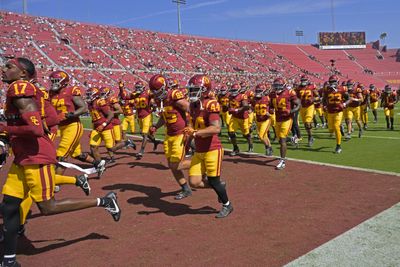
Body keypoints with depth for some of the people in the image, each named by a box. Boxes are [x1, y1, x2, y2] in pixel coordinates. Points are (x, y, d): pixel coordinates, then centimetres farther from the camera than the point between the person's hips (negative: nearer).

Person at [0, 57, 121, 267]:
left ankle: (103, 201, 10)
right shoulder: (17, 89, 13)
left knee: (47, 208, 1)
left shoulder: (19, 88, -16)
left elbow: (36, 129, -25)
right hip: (23, 158, 9)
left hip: (36, 158, -9)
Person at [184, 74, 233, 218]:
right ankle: (220, 186, 29)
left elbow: (216, 128, -26)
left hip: (212, 150, -8)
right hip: (198, 151, 8)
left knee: (214, 181, 4)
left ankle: (227, 205, 30)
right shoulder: (193, 105, 10)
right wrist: (190, 132, 7)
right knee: (194, 182, 2)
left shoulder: (211, 104, -16)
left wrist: (195, 132, -29)